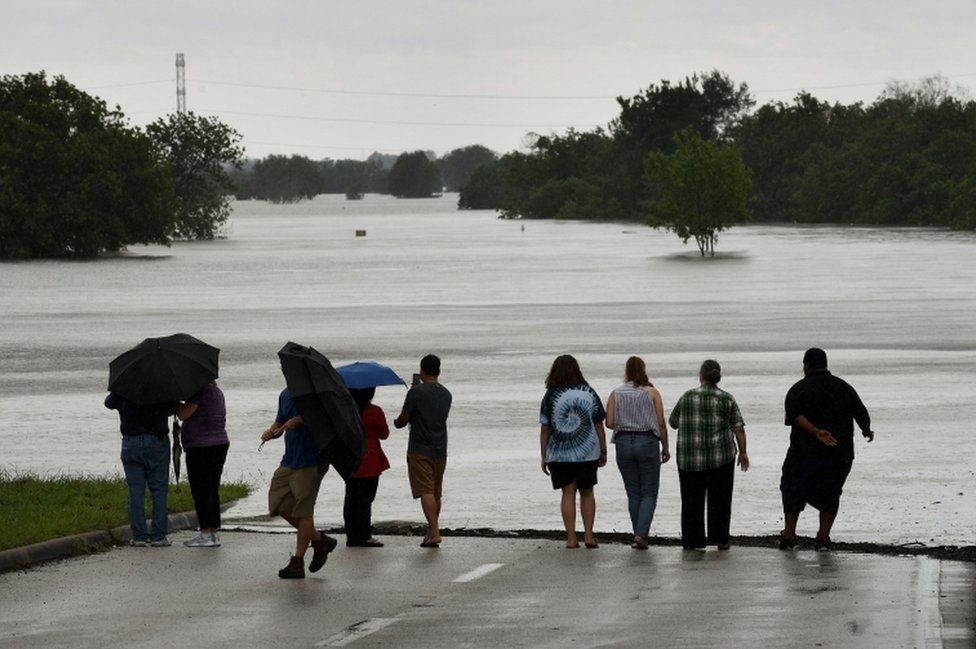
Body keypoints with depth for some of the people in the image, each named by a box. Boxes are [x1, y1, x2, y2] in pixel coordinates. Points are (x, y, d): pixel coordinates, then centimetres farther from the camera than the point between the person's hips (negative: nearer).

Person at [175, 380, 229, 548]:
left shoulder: (200, 391, -14)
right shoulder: (217, 391, 16)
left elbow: (183, 414, -14)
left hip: (201, 448, -9)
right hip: (220, 444, 9)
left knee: (200, 492, -6)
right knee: (212, 491, 11)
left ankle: (206, 534, -7)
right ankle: (213, 533, 12)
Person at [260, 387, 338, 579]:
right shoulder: (285, 395, 14)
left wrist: (298, 420, -24)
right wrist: (271, 431, 1)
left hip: (310, 462, -8)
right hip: (289, 460, 8)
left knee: (303, 511, -4)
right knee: (279, 505, 7)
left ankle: (297, 562, 3)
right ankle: (319, 540, 22)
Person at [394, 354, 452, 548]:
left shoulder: (416, 392, -11)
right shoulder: (446, 394, 9)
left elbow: (403, 420, -8)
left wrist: (397, 422, 17)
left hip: (420, 450, -6)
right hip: (440, 450, 6)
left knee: (426, 492, -10)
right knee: (436, 493, 14)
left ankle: (435, 532, -20)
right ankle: (431, 531, 23)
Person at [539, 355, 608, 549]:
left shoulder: (550, 396, -5)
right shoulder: (589, 394, 1)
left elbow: (544, 429, -4)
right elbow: (599, 425, 3)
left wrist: (544, 457, 1)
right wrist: (603, 451, 10)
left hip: (560, 453, -1)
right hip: (587, 452, 1)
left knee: (568, 493, 3)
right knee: (587, 492, 13)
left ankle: (571, 538, -1)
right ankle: (588, 535, 6)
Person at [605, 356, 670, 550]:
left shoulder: (616, 394, 2)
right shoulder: (652, 393, -2)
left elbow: (609, 423, -2)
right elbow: (661, 423, -4)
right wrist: (665, 448, 7)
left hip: (623, 442, 2)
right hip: (648, 442, -2)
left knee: (633, 494, 12)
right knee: (649, 494, 3)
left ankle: (638, 535, 12)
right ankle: (641, 534, -14)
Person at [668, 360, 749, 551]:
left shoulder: (688, 397, -1)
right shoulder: (727, 399, -2)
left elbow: (673, 422, 9)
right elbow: (738, 428, -3)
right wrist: (743, 452, 6)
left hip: (688, 457, 0)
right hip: (720, 456, 0)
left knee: (691, 499, 7)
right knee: (719, 499, 7)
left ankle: (692, 540, 7)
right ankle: (720, 538, 5)